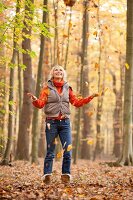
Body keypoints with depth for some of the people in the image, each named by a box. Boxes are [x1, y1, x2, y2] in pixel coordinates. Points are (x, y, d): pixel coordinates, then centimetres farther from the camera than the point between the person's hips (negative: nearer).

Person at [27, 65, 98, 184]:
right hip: (51, 122, -2)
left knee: (68, 150, -4)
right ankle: (47, 175, 4)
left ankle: (66, 175, 6)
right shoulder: (47, 88, 4)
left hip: (65, 122, 3)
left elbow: (76, 102, 15)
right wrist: (35, 100, -26)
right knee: (50, 151, -1)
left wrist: (90, 98, 8)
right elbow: (41, 103, -5)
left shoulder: (67, 88, 13)